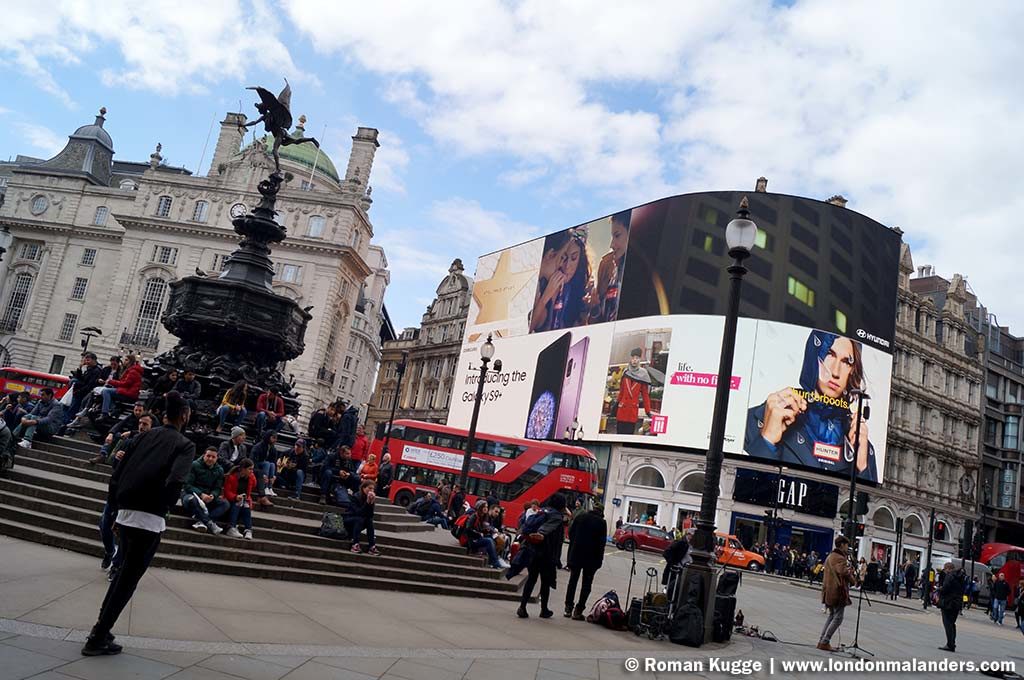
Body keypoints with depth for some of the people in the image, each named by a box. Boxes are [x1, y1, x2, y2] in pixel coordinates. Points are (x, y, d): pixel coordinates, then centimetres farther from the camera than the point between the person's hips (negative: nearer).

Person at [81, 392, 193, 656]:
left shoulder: (144, 436, 12)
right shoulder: (185, 445, -3)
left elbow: (115, 476, 9)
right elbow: (175, 482, -20)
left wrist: (119, 507, 17)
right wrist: (162, 507, -3)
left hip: (125, 514, 6)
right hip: (149, 519, -6)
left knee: (125, 571, 24)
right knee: (128, 579, 6)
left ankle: (101, 628, 26)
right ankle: (98, 639, 9)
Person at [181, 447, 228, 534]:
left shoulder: (219, 470, 6)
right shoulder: (194, 465, -7)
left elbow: (217, 488, 4)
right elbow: (187, 485, -13)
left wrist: (212, 496, -21)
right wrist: (201, 494, -28)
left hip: (207, 498, 4)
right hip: (191, 494, -4)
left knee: (225, 504, -20)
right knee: (191, 499, -40)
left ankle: (201, 520, -38)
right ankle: (209, 523, -37)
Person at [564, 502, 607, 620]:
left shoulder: (580, 516, 1)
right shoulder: (602, 522, -6)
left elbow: (570, 532, 3)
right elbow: (601, 542, -7)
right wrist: (599, 559, -2)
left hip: (576, 554, 2)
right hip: (592, 557, -2)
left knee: (573, 580, 14)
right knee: (586, 583, 7)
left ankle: (568, 608, 14)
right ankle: (578, 610, 3)